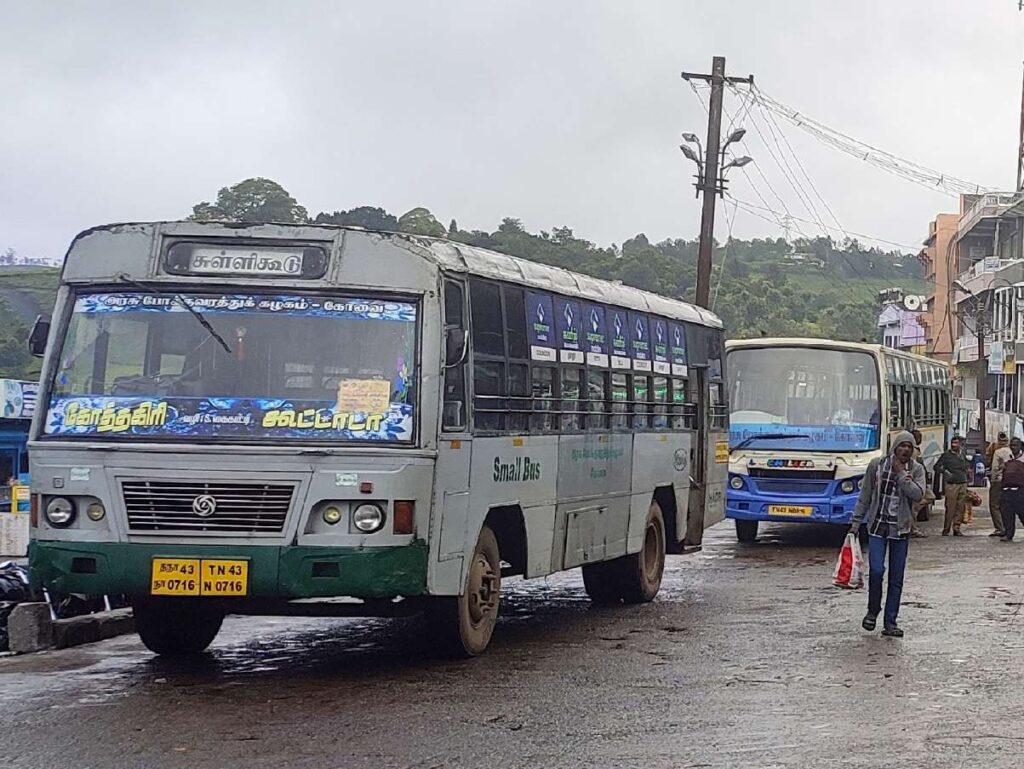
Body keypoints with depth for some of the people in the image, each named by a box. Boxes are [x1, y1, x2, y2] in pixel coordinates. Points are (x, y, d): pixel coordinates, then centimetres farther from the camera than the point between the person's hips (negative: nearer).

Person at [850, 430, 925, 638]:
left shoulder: (916, 469, 1)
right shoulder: (877, 465, 0)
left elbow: (918, 494, -16)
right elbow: (865, 495, 6)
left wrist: (901, 474, -16)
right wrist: (856, 521, 5)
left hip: (901, 529, 1)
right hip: (878, 526, -1)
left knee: (896, 578, 4)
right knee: (876, 570, -14)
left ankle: (890, 622, 11)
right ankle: (872, 611, 11)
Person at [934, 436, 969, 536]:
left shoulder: (962, 454, 14)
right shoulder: (946, 454, -1)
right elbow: (937, 466, -2)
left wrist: (965, 474, 17)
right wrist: (945, 472, -16)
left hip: (963, 484, 5)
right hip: (951, 484, -5)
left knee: (960, 508, 3)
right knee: (950, 509, -8)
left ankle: (956, 529, 10)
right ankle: (946, 530, -1)